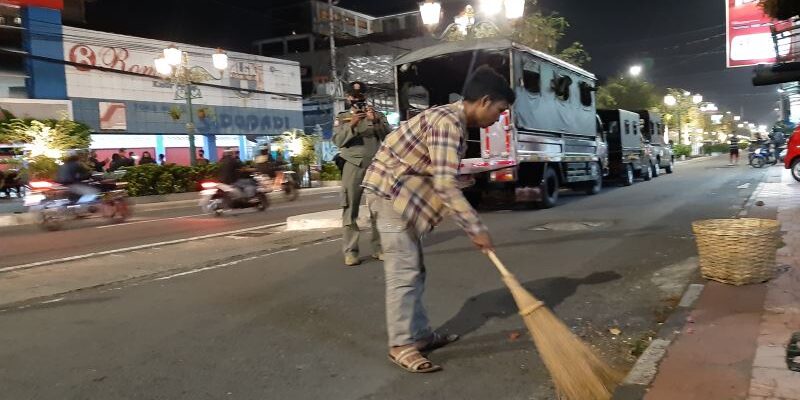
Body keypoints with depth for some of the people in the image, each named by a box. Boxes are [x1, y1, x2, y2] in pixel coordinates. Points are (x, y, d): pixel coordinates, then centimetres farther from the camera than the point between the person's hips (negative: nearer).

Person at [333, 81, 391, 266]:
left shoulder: (377, 115, 16)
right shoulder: (342, 118, 14)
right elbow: (338, 141, -1)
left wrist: (376, 121, -12)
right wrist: (351, 125, -15)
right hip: (353, 166, -1)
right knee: (351, 208, -7)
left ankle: (379, 248, 7)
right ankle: (350, 251, -5)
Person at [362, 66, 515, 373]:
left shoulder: (456, 123, 11)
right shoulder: (447, 121, -20)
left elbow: (445, 182, 15)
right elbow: (445, 184, -28)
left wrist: (471, 227, 12)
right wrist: (476, 228, -23)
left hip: (403, 194, 10)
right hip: (390, 192, -10)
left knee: (414, 269, 13)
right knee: (403, 271, -7)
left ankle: (420, 334, 22)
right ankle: (401, 345, 2)